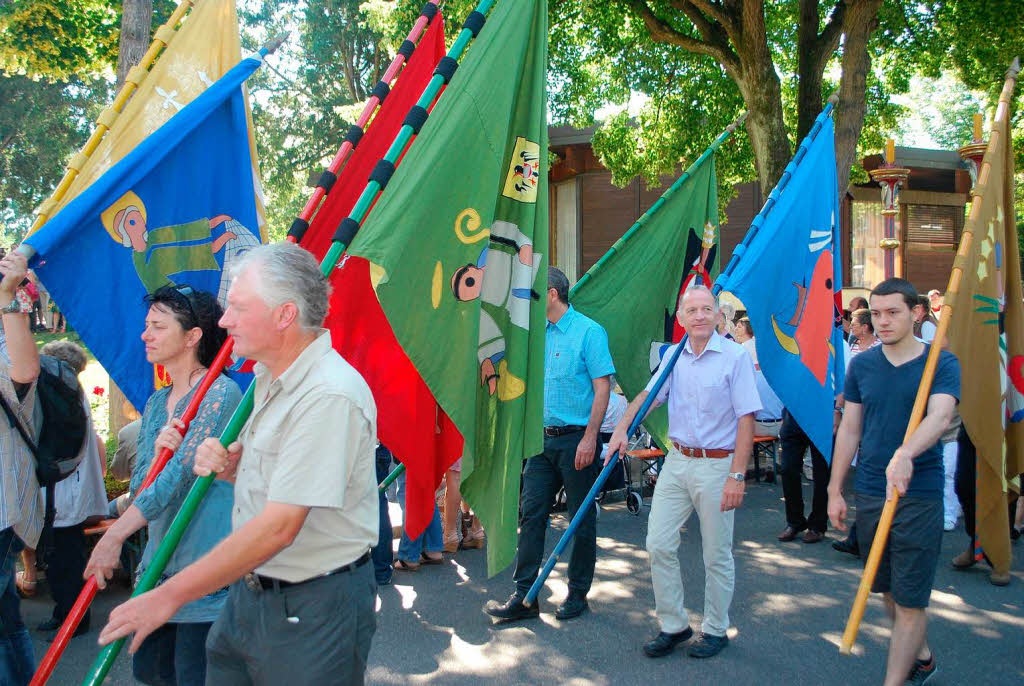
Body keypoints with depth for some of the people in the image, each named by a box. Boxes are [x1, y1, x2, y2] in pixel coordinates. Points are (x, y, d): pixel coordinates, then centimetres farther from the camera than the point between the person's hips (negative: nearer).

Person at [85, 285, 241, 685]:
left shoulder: (221, 393, -12)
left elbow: (181, 473, -19)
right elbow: (139, 486, 9)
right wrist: (157, 453, -13)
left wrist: (115, 534, -22)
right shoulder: (156, 404, 13)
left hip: (207, 563, -8)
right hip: (159, 560, 8)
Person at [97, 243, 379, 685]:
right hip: (248, 592, 9)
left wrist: (168, 597, -19)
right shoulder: (270, 378, 7)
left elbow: (278, 528, -27)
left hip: (313, 607, -9)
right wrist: (228, 464, -3)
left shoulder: (330, 395, -26)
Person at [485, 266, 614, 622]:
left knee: (582, 520, 6)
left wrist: (590, 438, -19)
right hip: (543, 438, 7)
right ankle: (524, 596, 11)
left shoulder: (588, 332, -9)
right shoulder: (537, 333, 11)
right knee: (531, 514, 4)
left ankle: (578, 594, 20)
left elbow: (602, 388, -13)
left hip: (576, 439, -6)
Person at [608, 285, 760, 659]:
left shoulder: (735, 356, -9)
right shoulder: (674, 355, 7)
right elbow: (648, 394, 10)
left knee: (716, 555, 7)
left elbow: (746, 420, -11)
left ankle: (715, 630, 27)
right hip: (676, 461, 5)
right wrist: (622, 428, -7)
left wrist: (737, 476, -16)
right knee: (658, 544, 4)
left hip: (717, 465, -5)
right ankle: (673, 625, 21)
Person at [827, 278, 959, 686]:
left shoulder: (941, 363, -5)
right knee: (887, 590, 18)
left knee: (909, 598, -1)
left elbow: (940, 417, -23)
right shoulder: (862, 365, 5)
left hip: (920, 494, -4)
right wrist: (835, 491, 7)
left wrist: (905, 454, -42)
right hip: (869, 493, 5)